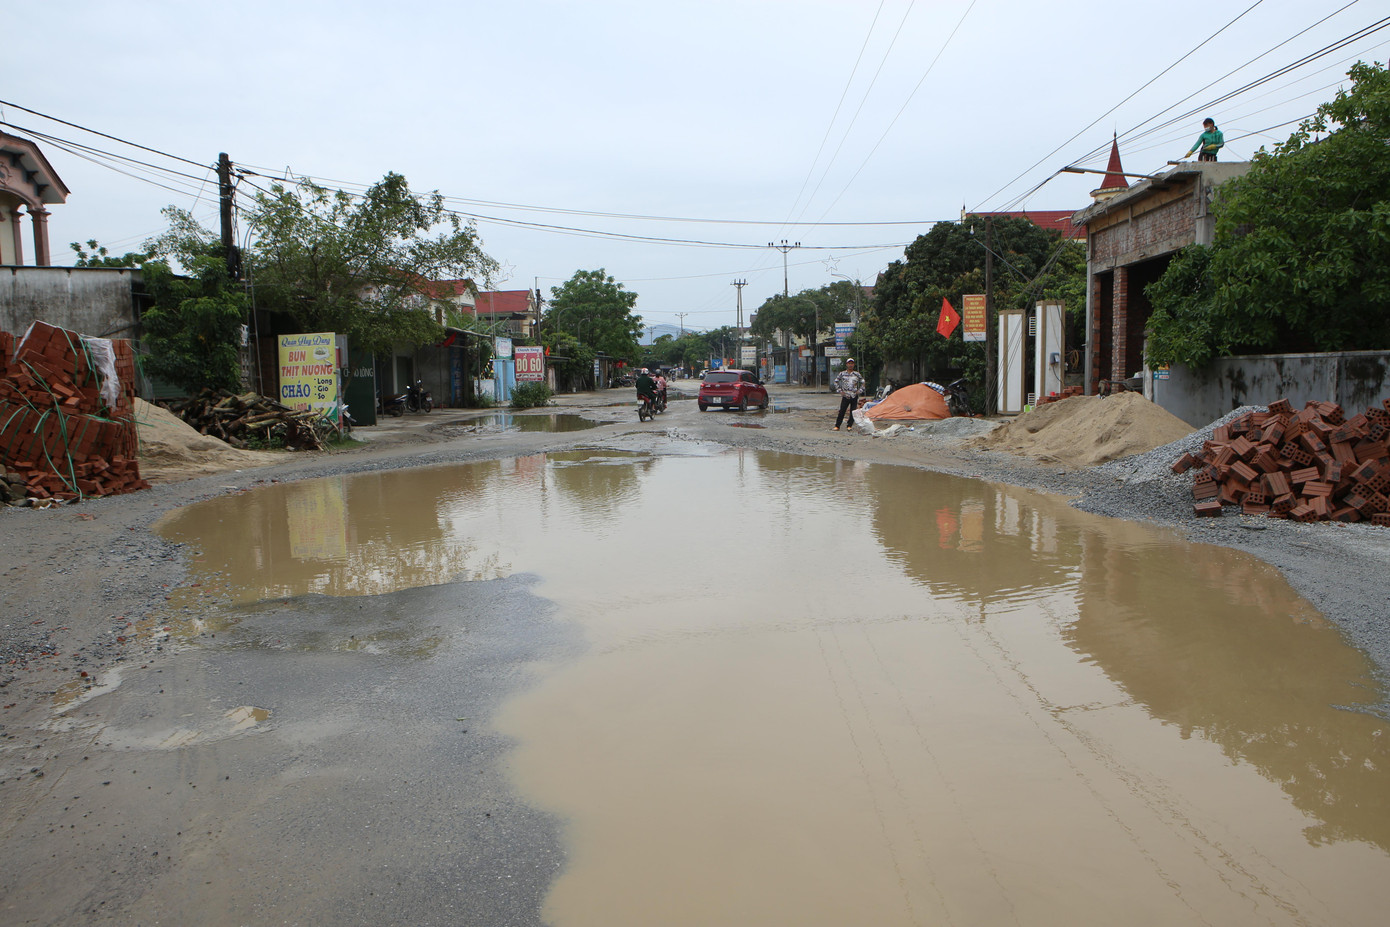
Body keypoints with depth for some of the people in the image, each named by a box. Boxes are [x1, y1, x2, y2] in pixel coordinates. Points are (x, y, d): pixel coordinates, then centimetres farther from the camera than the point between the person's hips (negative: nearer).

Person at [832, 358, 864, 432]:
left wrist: (860, 390, 5)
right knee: (842, 411, -5)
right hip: (845, 396, -2)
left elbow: (862, 382, 16)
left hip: (854, 396, 2)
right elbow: (836, 382, 10)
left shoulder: (857, 374, 5)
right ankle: (837, 426, 0)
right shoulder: (842, 374, 2)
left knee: (853, 412, 2)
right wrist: (839, 390, 2)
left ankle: (850, 426, 13)